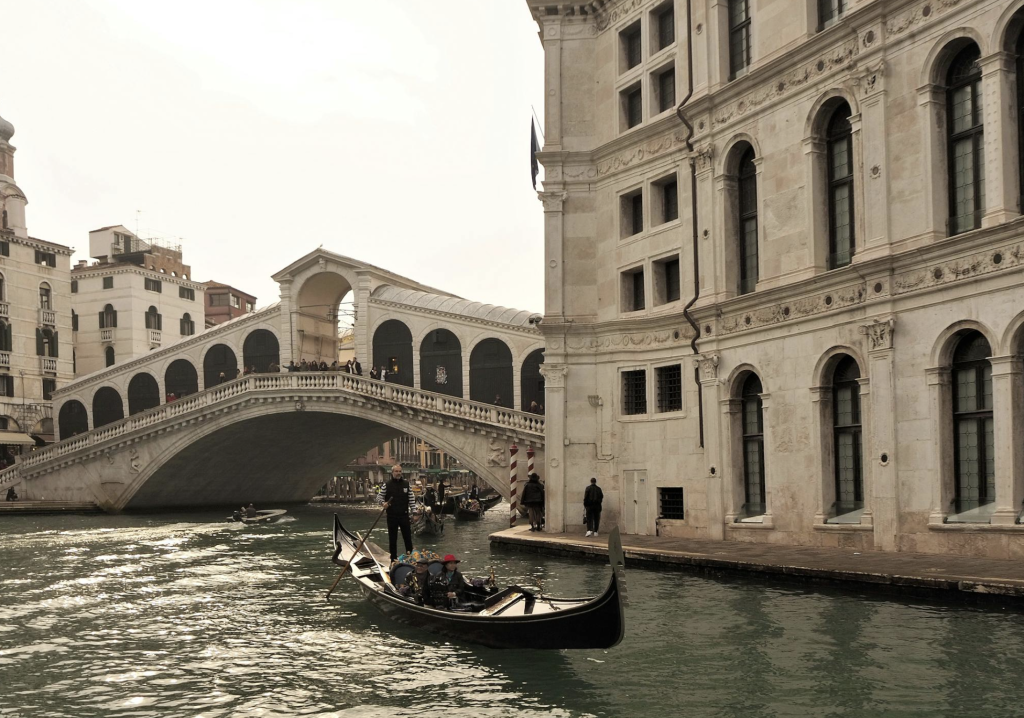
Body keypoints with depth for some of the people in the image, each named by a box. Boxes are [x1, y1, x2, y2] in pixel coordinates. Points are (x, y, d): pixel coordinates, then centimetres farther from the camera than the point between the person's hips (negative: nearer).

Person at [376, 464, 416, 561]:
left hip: (404, 515, 0)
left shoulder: (407, 485, 3)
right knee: (392, 539, 7)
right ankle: (394, 559, 15)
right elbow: (379, 496, 6)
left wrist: (414, 512, -3)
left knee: (407, 537, 5)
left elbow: (412, 499, 4)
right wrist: (383, 503, -16)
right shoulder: (387, 485, 0)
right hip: (392, 516, 0)